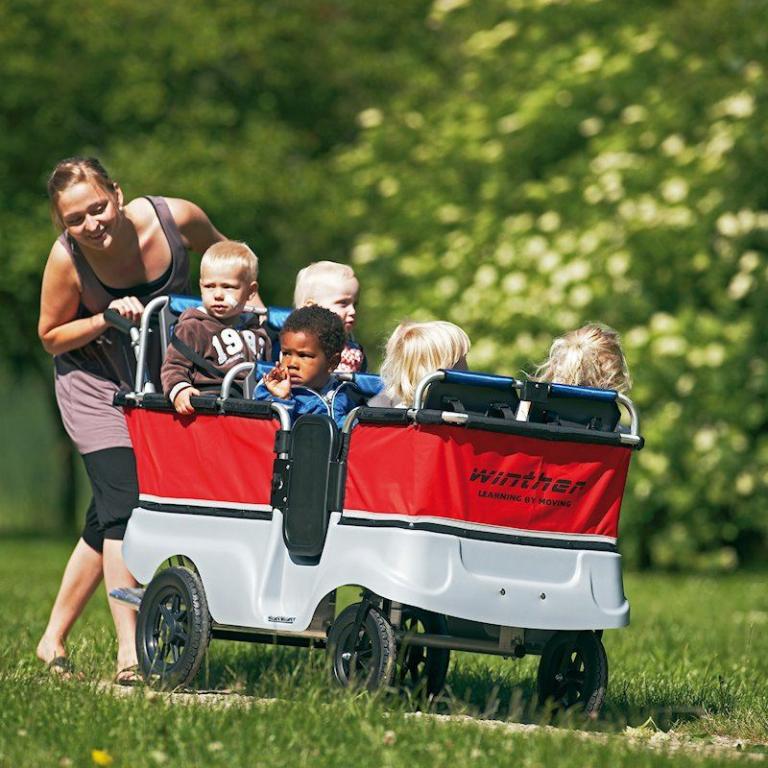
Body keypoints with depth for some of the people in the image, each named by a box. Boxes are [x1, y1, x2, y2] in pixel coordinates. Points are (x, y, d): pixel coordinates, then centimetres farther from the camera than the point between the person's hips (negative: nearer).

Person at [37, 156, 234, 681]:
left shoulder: (174, 219, -23)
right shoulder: (67, 261, -27)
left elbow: (224, 253, 0)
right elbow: (51, 337, -12)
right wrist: (107, 319, -28)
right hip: (97, 386, -3)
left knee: (109, 520, 7)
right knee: (123, 506, -18)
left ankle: (54, 640, 19)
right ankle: (130, 654, -17)